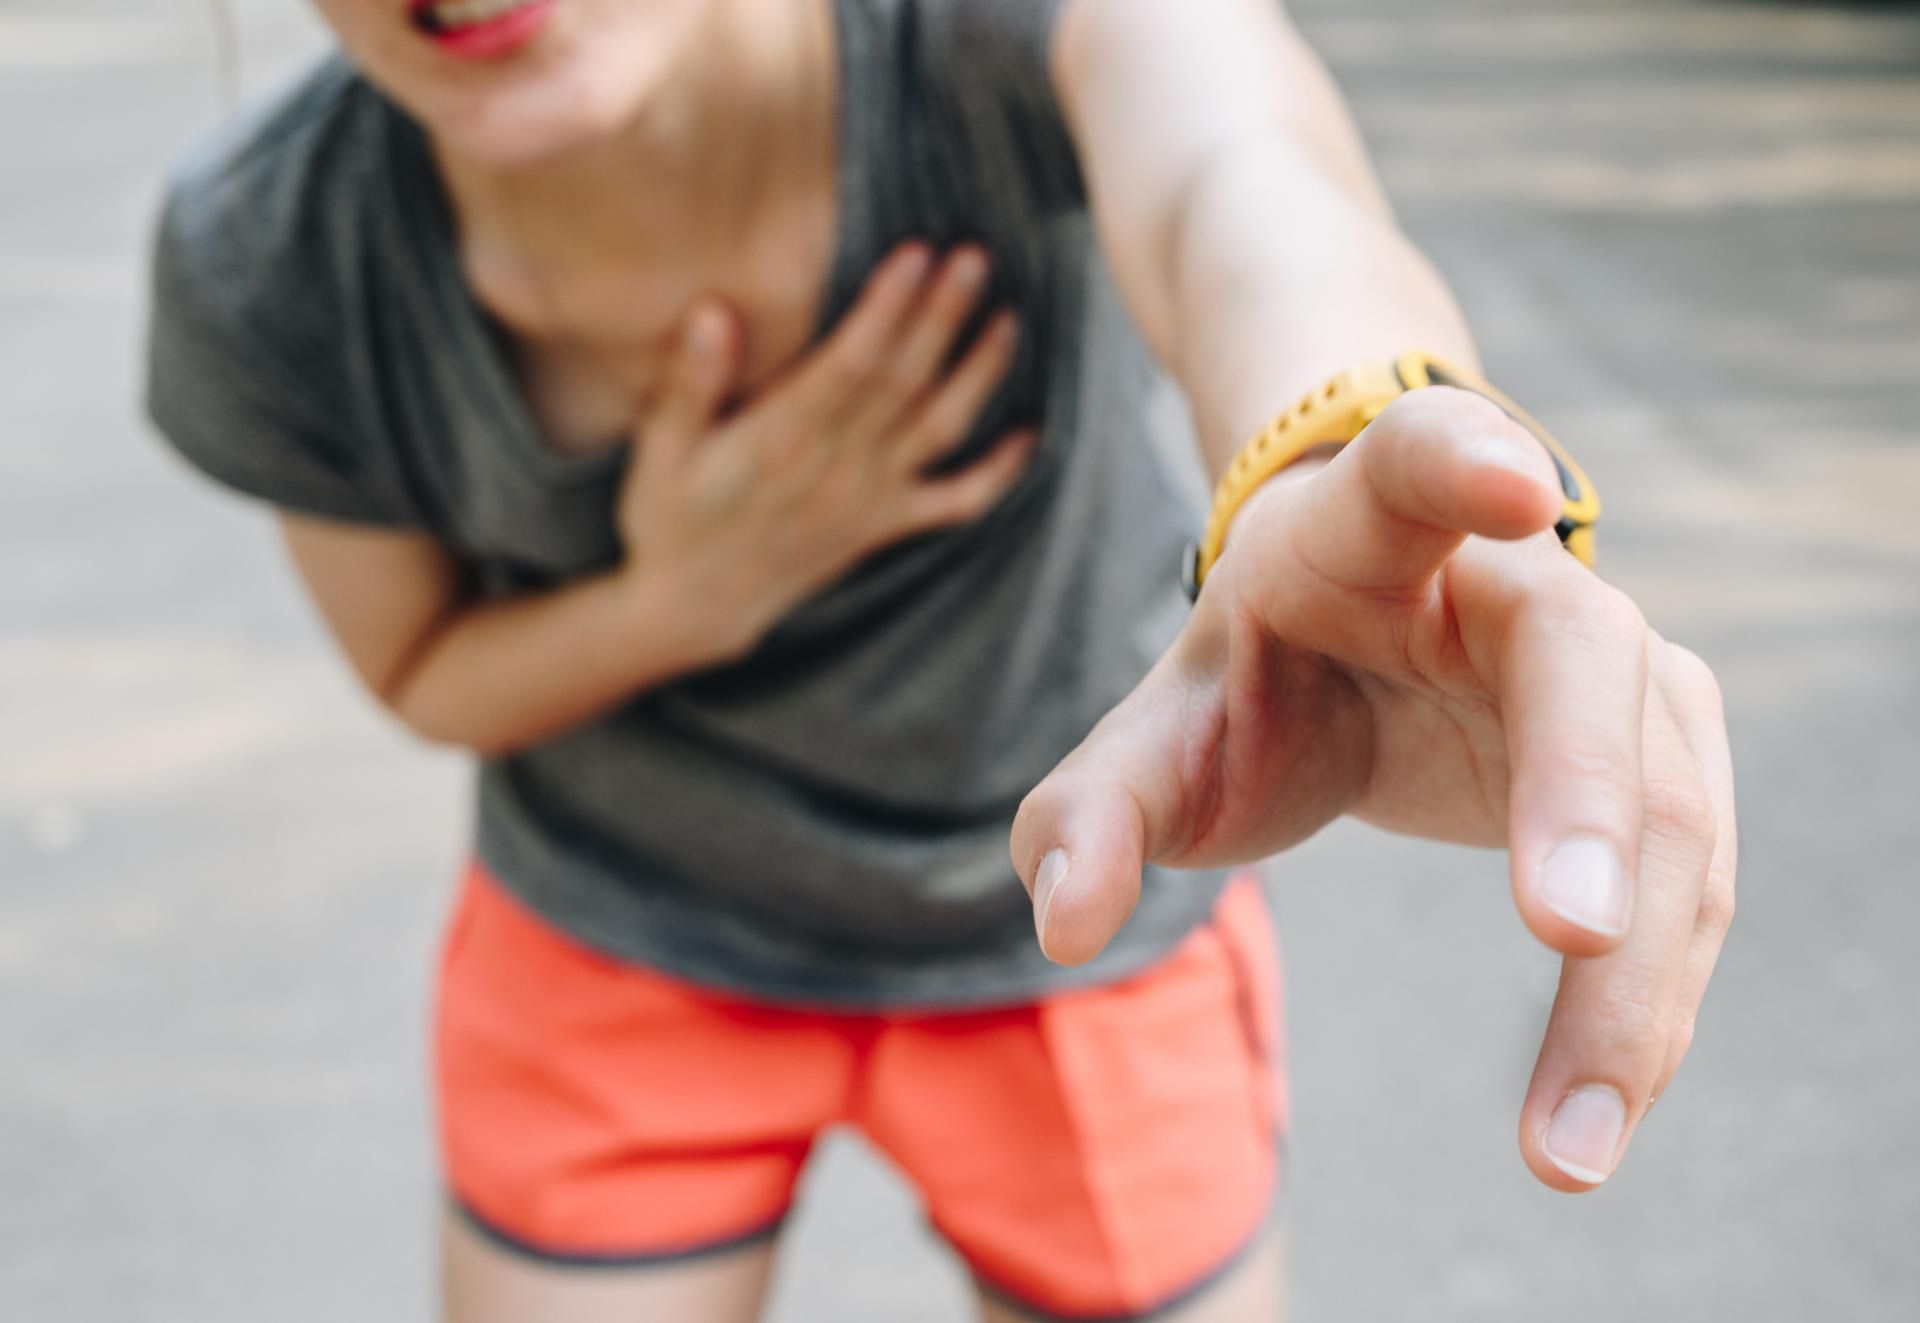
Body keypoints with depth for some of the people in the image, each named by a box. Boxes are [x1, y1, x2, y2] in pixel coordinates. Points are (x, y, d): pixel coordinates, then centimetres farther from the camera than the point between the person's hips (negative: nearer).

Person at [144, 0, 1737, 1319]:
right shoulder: (268, 274, -22)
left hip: (1082, 914, 0)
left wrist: (1349, 493, -75)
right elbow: (427, 676, -6)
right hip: (623, 946, 1)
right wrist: (691, 594, -27)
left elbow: (1246, 188, -52)